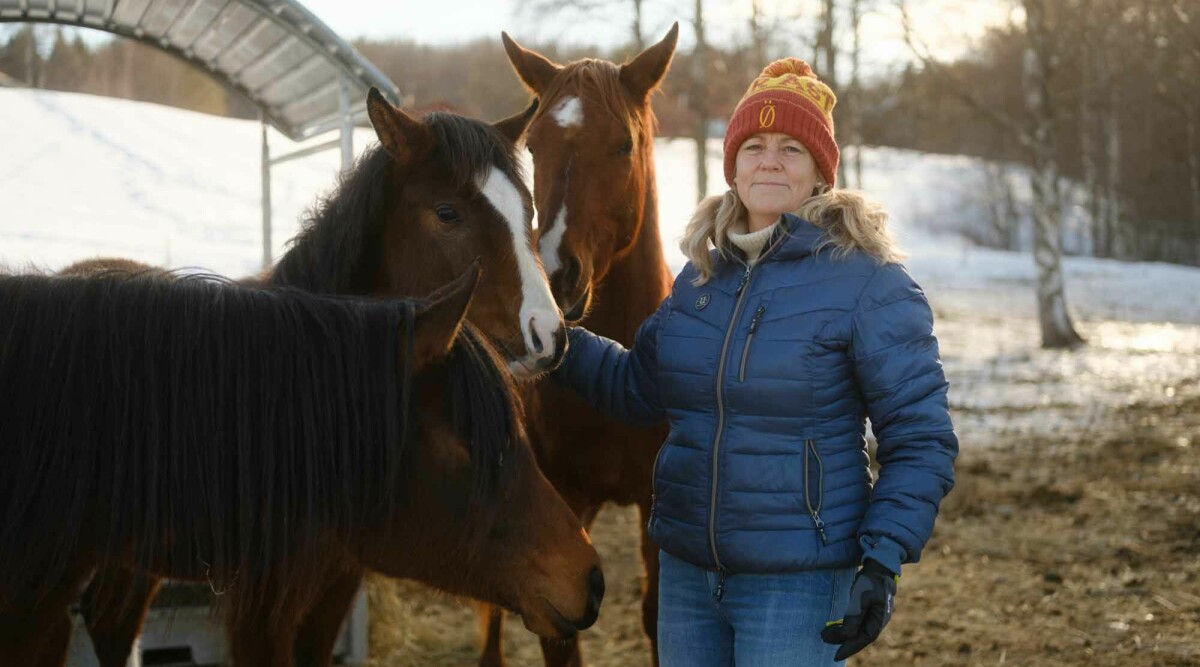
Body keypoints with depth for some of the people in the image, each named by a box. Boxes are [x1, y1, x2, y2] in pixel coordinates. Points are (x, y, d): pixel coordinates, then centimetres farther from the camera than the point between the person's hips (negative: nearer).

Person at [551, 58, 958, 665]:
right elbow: (637, 386, 18)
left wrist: (883, 563, -19)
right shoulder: (702, 277, 9)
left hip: (800, 585, -6)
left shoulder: (869, 284, -10)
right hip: (687, 571, 6)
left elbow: (921, 443, -10)